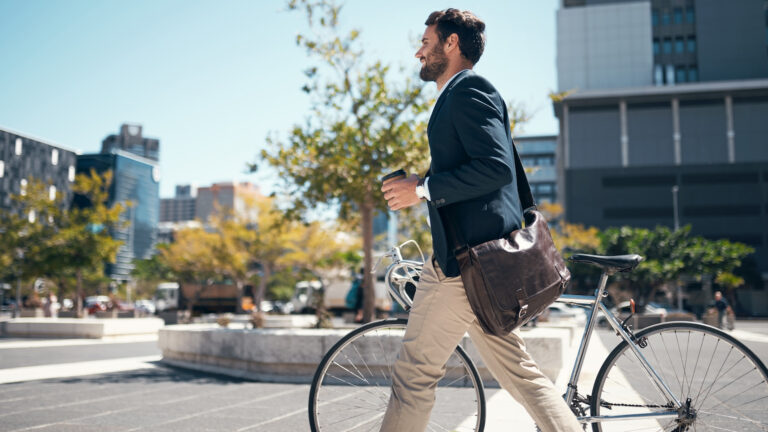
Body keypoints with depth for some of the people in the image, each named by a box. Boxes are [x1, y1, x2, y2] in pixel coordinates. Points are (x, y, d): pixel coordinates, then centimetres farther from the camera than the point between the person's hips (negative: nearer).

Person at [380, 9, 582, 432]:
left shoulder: (468, 89, -8)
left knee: (415, 371, -2)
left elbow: (497, 167, -21)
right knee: (515, 368, 11)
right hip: (481, 258, 11)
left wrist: (423, 188, -18)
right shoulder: (459, 95, 24)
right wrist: (420, 182, 17)